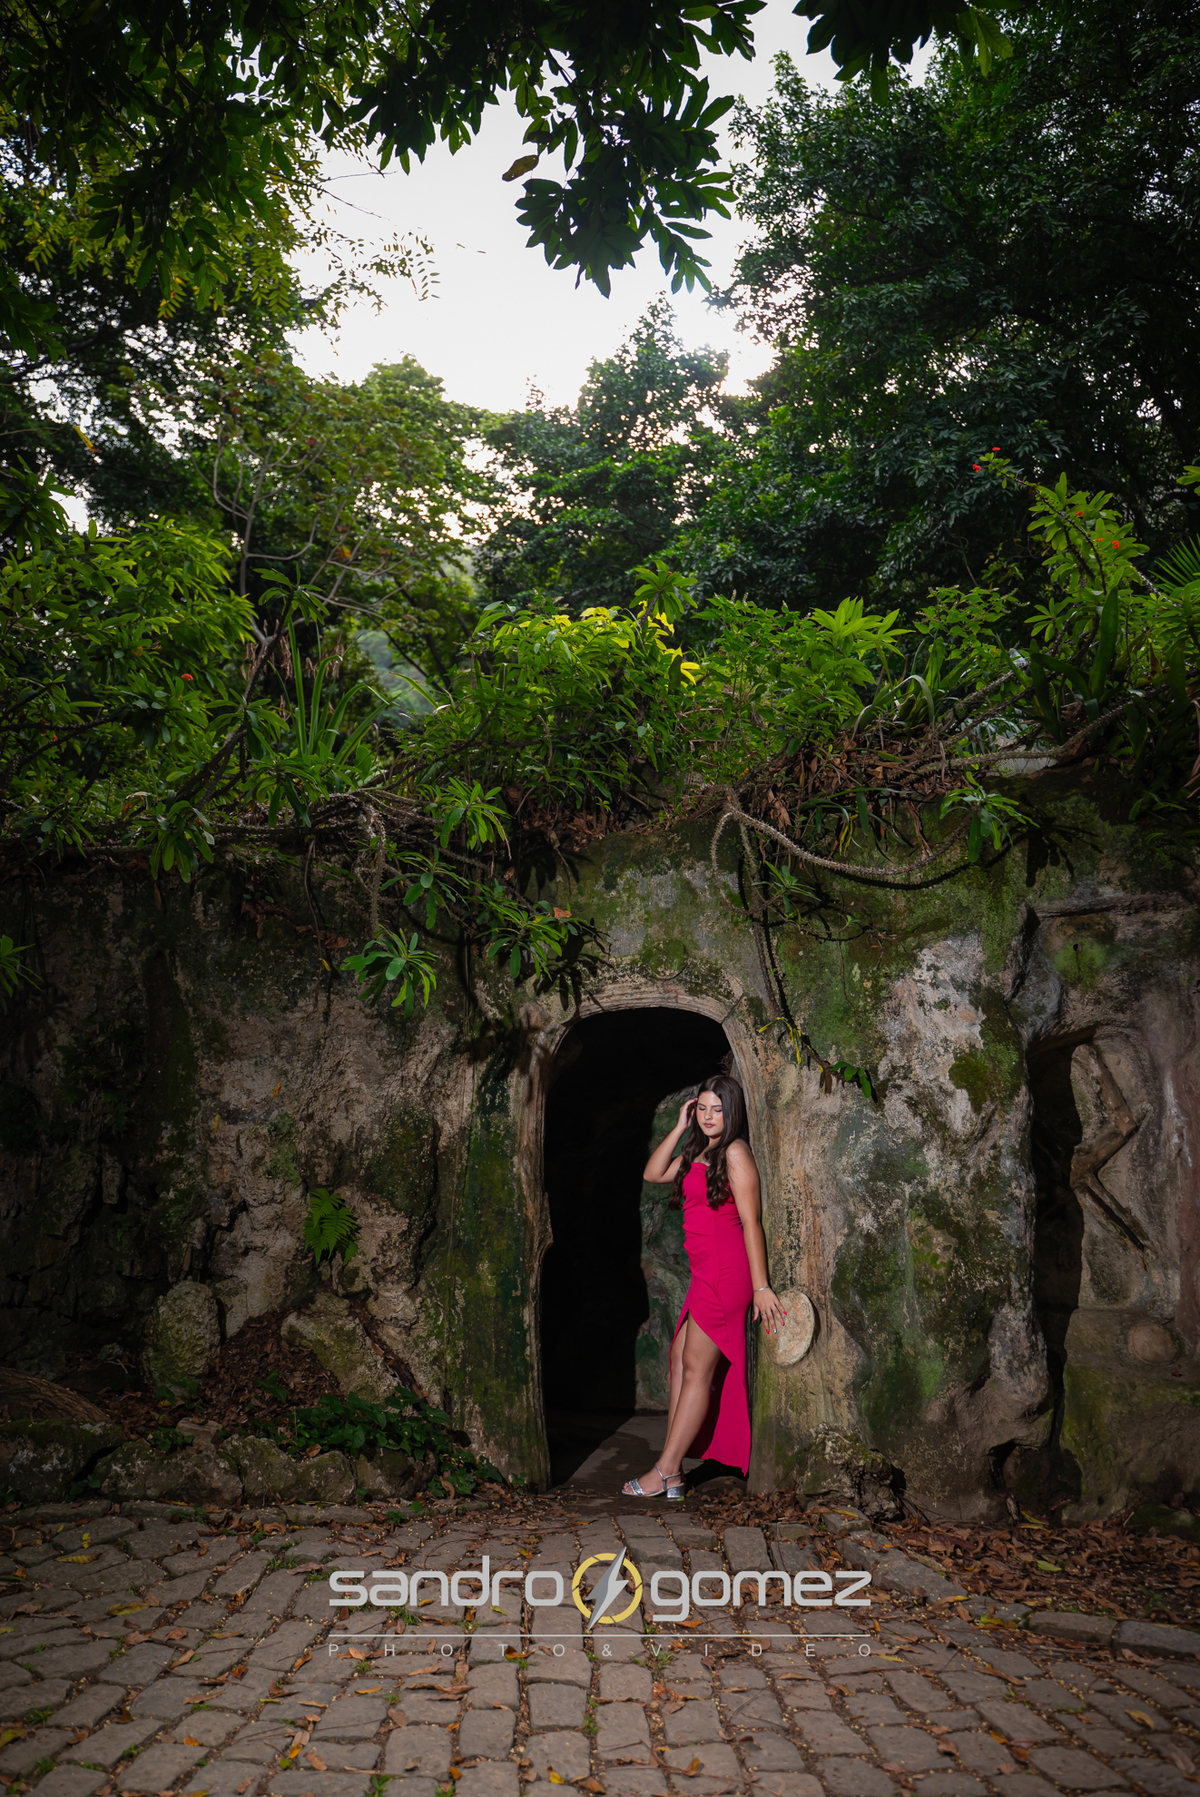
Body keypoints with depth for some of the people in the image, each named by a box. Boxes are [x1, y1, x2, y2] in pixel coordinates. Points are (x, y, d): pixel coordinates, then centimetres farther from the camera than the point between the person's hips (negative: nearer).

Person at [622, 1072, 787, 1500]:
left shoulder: (735, 1152, -12)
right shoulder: (698, 1151, 15)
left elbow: (751, 1222, -15)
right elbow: (653, 1174, 15)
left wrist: (761, 1287, -16)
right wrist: (680, 1127, 6)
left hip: (726, 1272, -9)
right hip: (706, 1273, 9)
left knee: (697, 1369, -3)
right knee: (679, 1357, 10)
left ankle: (665, 1473, 5)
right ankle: (672, 1471, 16)